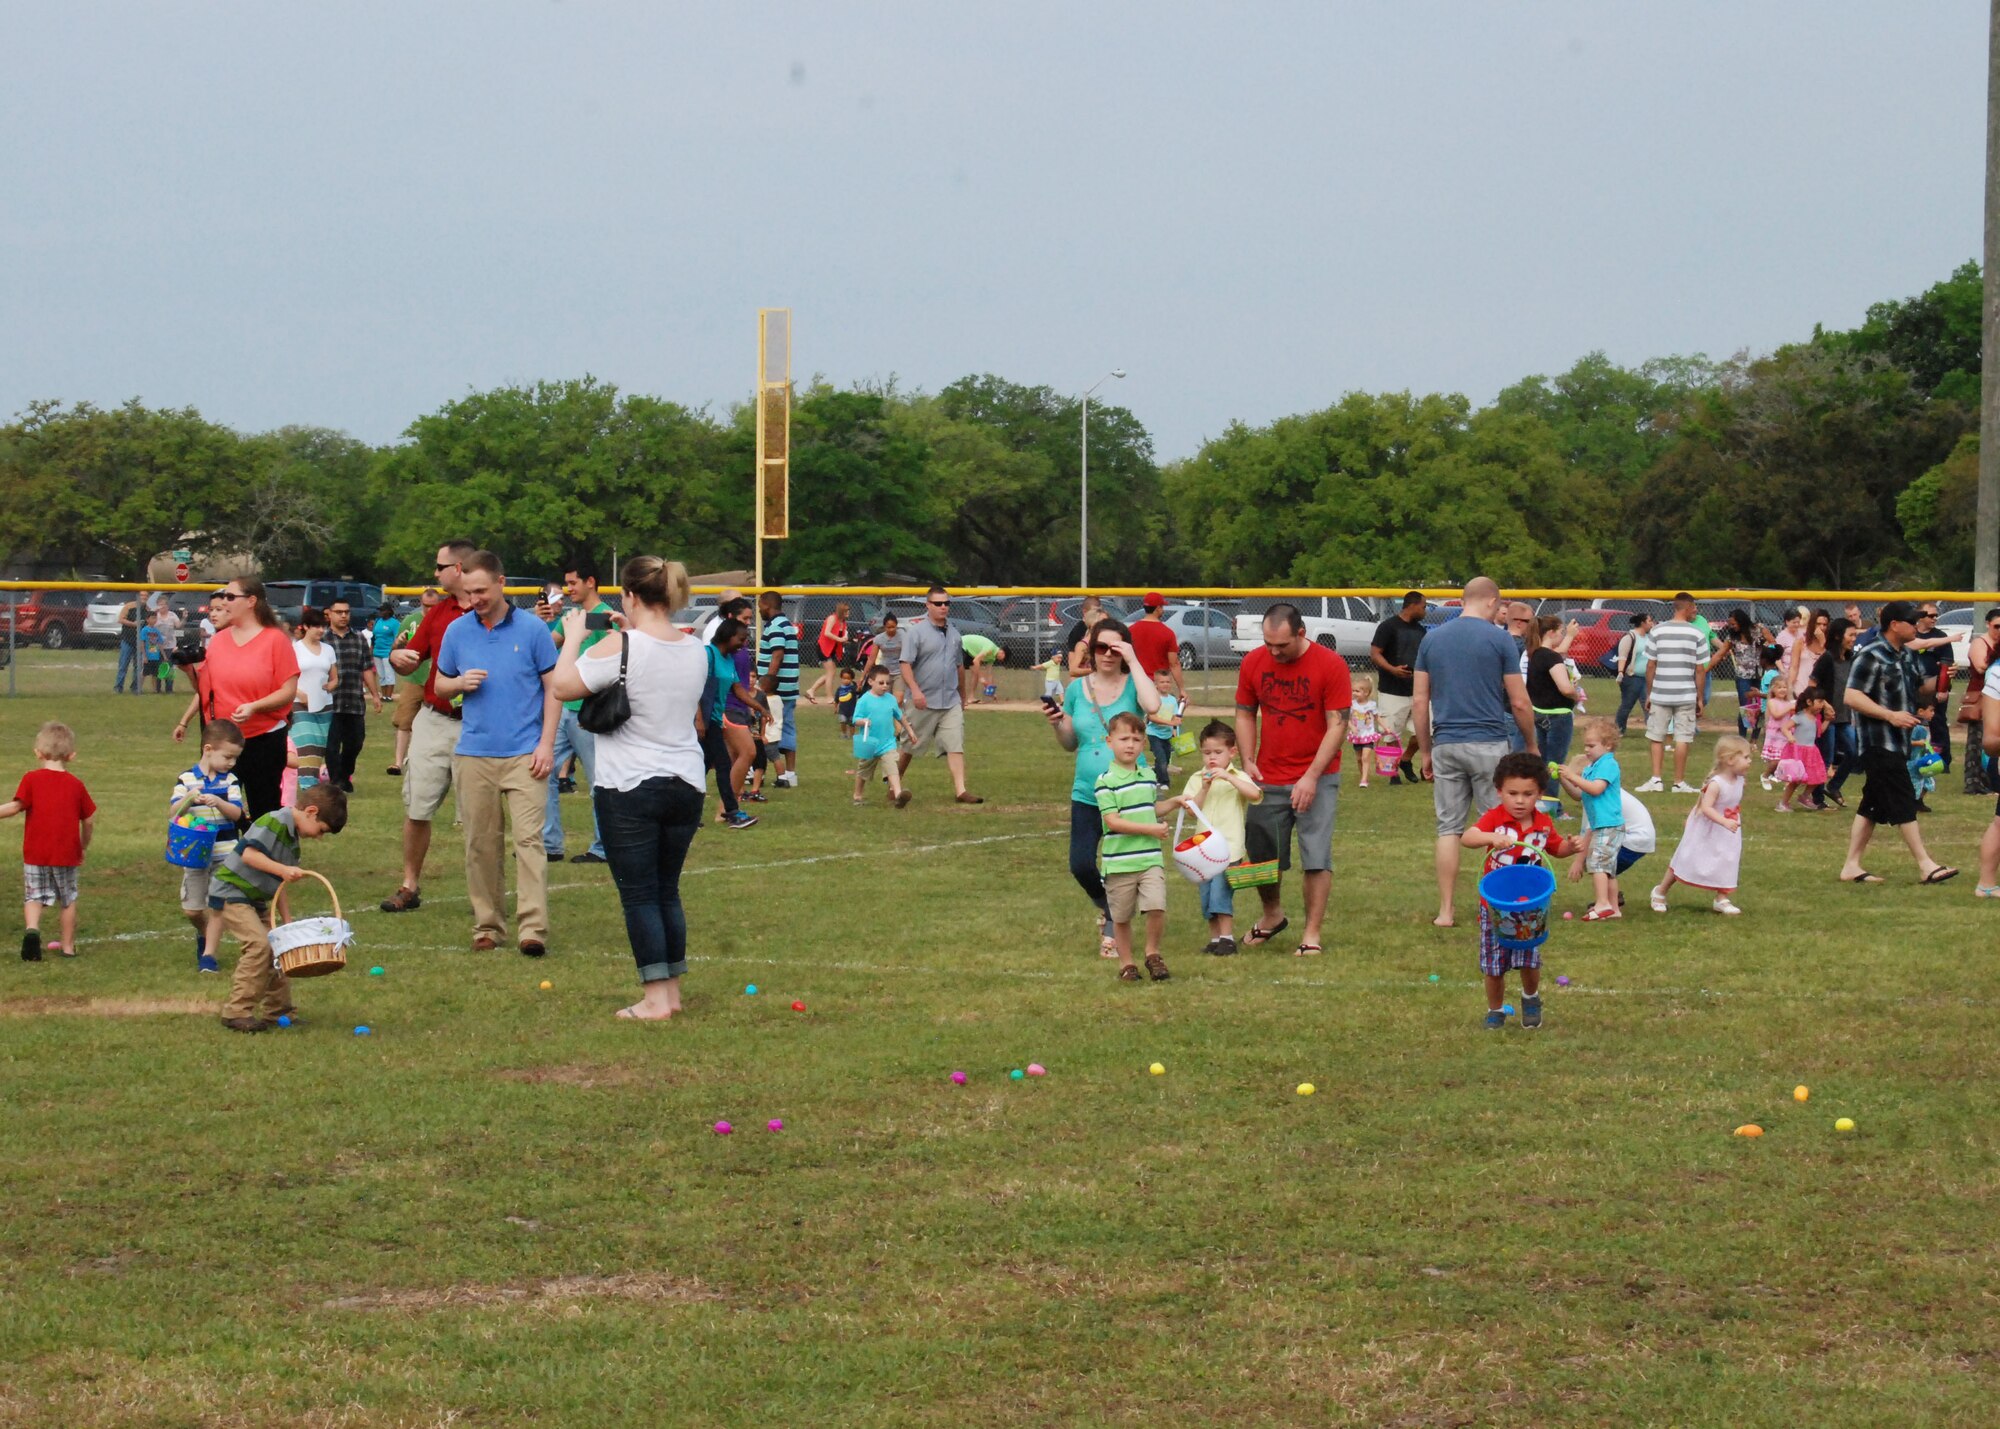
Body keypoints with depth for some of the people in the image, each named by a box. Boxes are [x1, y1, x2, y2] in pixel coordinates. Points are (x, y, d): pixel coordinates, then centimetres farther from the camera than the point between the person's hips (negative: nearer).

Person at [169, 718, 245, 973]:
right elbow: (172, 813, -6)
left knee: (216, 905, -3)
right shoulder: (186, 779, -1)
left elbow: (237, 813, -8)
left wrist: (219, 803, -27)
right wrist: (188, 799, -26)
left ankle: (208, 953, 5)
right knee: (191, 909, 6)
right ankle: (204, 934, 35)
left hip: (224, 853, 0)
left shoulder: (230, 780, 1)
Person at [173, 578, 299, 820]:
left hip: (264, 739, -5)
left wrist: (254, 707, -24)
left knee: (264, 813, 1)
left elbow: (289, 690, -12)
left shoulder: (276, 639, -7)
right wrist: (184, 721, 12)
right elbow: (204, 688, 18)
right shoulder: (218, 641, 9)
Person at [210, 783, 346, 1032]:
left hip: (255, 900, 10)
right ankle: (237, 1012, -15)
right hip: (230, 894, -10)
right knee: (259, 944, -21)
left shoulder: (293, 842, 14)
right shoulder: (274, 822, -16)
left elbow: (279, 886, 19)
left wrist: (287, 923, 14)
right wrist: (283, 870, -31)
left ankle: (278, 1009, 22)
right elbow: (249, 853, -27)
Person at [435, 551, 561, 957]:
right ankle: (487, 925, 15)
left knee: (529, 837, -11)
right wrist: (461, 683, -6)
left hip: (524, 754, -3)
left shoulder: (532, 629, -1)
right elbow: (440, 686, 17)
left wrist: (546, 744, -6)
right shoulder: (457, 631, 8)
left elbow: (553, 688, 3)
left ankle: (533, 928, -16)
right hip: (473, 753, 3)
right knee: (480, 845, 6)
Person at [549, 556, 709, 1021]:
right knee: (667, 891, 16)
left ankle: (655, 999, -2)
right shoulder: (696, 650, 4)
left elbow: (562, 686, -11)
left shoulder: (621, 647, -15)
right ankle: (673, 990, 20)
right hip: (686, 785, 6)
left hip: (628, 790, -6)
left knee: (639, 894, 0)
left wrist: (573, 638, 5)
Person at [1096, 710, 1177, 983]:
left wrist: (1173, 802, 13)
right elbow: (1113, 821, -17)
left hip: (1151, 859, 3)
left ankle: (1152, 954, 9)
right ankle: (1126, 963, 23)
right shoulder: (1106, 782, -10)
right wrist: (1151, 829, -18)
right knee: (1121, 917, 7)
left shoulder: (1148, 776, 11)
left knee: (1156, 907, -13)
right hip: (1119, 863, -3)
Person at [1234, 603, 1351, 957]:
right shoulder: (1254, 663, 0)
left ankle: (1311, 934, 0)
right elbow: (1245, 714, 11)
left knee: (1317, 856, -7)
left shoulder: (1330, 665, -11)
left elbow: (1337, 725, -11)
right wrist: (1247, 761, -4)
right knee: (1262, 854, 11)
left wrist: (1312, 776, -18)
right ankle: (1272, 915, 35)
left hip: (1317, 778, -4)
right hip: (1268, 778, 4)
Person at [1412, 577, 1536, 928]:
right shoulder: (1499, 639, -4)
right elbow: (1519, 703, -4)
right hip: (1489, 744, -3)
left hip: (1446, 745, 3)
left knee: (1449, 828, 6)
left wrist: (1424, 751, 14)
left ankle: (1446, 911, 6)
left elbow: (1419, 701, 7)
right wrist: (1530, 745, 9)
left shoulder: (1432, 639, 7)